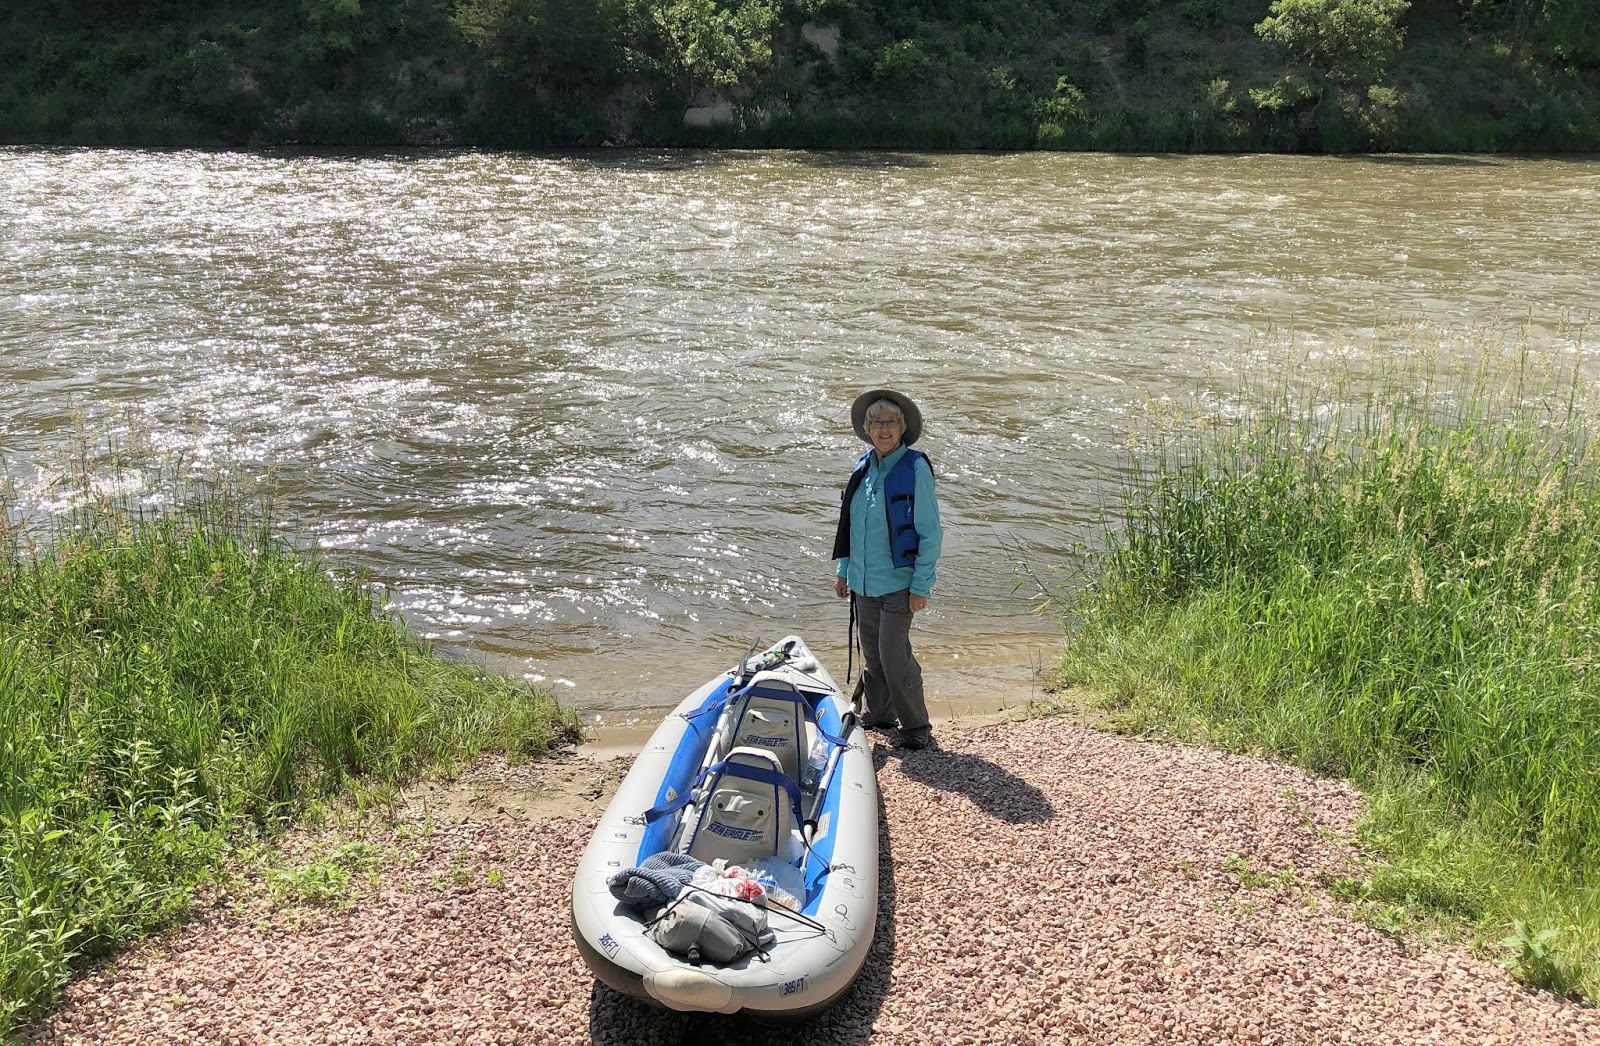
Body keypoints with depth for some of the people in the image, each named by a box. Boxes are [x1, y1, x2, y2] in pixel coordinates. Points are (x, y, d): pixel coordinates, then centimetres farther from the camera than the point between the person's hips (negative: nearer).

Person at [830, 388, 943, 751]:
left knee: (894, 654, -6)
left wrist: (921, 586, -14)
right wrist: (843, 569, 14)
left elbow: (930, 532, -12)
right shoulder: (862, 467, 6)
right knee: (871, 650, 15)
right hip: (863, 580, 6)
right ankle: (879, 713, 33)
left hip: (898, 581, -6)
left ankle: (916, 726, 10)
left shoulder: (915, 468, -12)